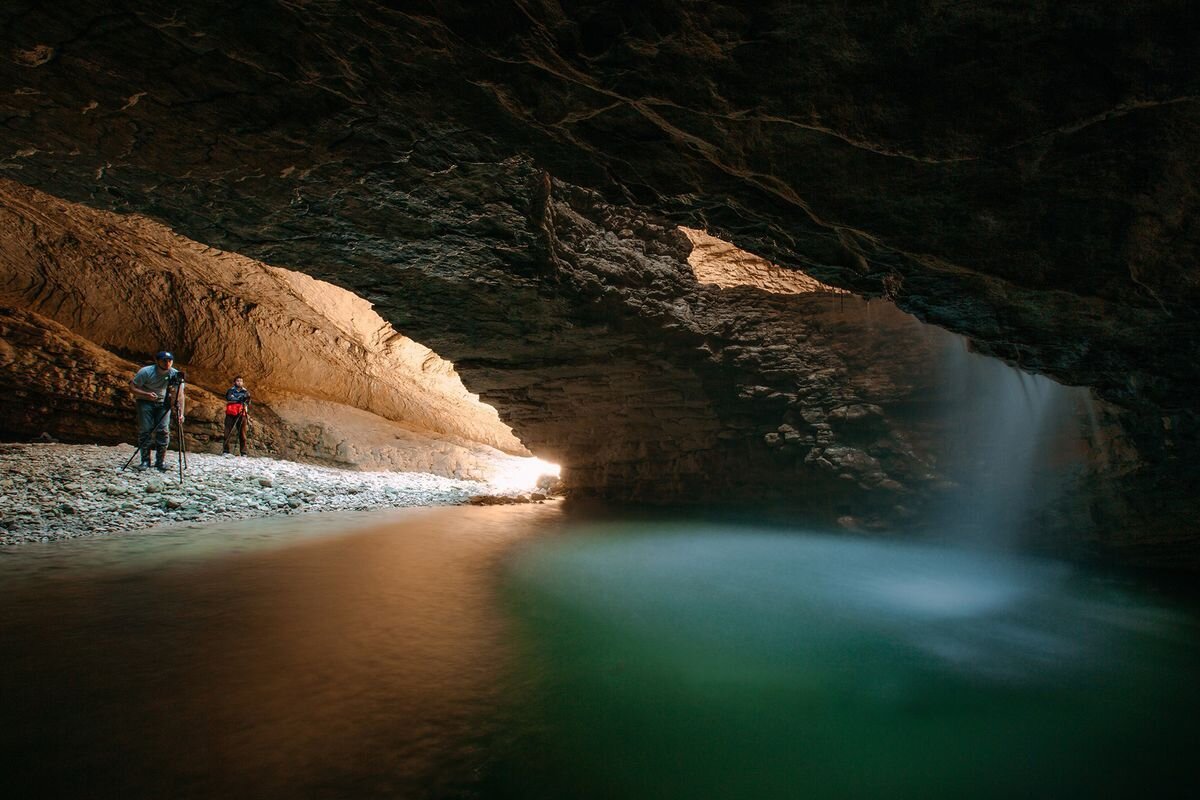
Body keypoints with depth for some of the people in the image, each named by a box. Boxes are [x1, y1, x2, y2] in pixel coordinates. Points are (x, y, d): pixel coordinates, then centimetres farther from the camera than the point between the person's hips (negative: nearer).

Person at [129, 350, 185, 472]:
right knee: (145, 430, -10)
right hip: (145, 402, -1)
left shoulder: (175, 374, -15)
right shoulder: (146, 372, -19)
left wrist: (181, 413, -27)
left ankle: (160, 461, -2)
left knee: (164, 431, -10)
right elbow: (132, 387, -14)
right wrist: (147, 394, -33)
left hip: (163, 403, 1)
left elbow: (180, 395, -18)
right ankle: (145, 460, 0)